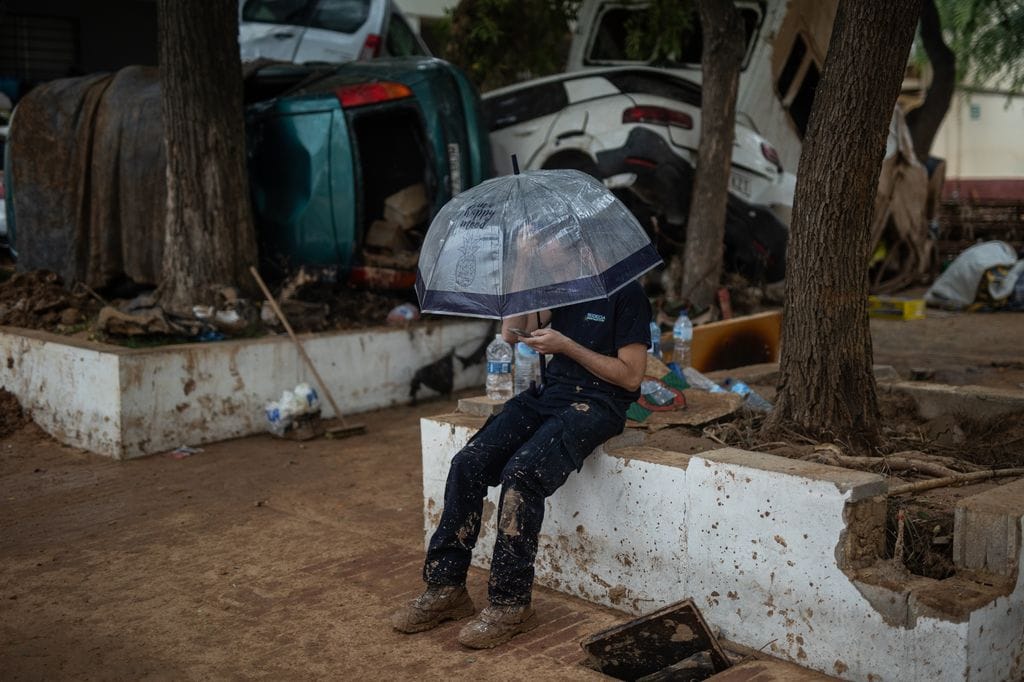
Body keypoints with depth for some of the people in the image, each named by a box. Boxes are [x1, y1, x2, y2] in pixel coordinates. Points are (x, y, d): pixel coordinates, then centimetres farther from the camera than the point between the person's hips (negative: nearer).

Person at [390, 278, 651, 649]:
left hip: (596, 404, -7)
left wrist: (565, 346, -12)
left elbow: (631, 375, -8)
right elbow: (512, 332, 12)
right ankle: (445, 586, -7)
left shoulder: (627, 292, -5)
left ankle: (510, 604, -20)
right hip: (549, 393, 7)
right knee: (468, 464, -14)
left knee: (521, 472, -30)